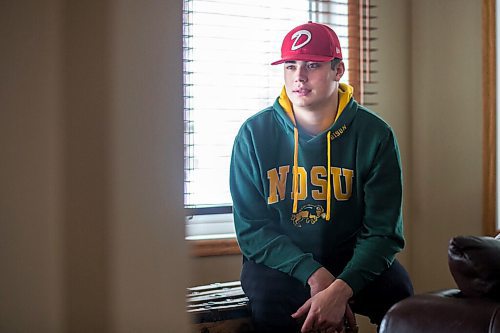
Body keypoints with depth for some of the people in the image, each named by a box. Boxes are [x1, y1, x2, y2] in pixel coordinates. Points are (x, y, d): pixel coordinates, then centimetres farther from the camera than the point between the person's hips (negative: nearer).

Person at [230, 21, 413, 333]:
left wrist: (340, 289, -27)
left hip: (354, 263, 1)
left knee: (398, 292, -28)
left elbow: (383, 231, -9)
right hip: (280, 262, -1)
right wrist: (314, 274, -21)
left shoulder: (375, 135, -6)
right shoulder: (254, 134, -6)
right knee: (269, 296, -33)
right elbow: (251, 228, -6)